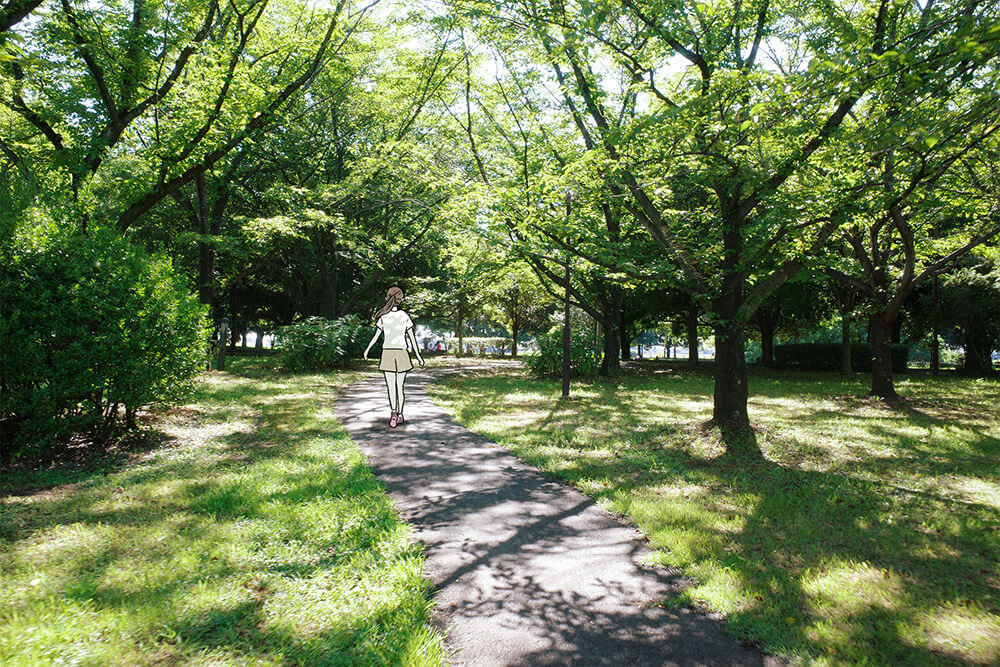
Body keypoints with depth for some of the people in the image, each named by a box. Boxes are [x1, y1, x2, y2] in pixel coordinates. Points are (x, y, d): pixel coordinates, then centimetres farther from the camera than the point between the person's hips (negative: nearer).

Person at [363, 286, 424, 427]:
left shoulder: (383, 317, -1)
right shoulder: (405, 316, -1)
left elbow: (376, 336, 4)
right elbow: (412, 337, 0)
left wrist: (367, 349, 18)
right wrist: (418, 355, 5)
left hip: (387, 353, 0)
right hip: (401, 353, 0)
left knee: (391, 386, -1)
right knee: (400, 386, 9)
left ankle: (393, 412, -19)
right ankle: (400, 414, 15)